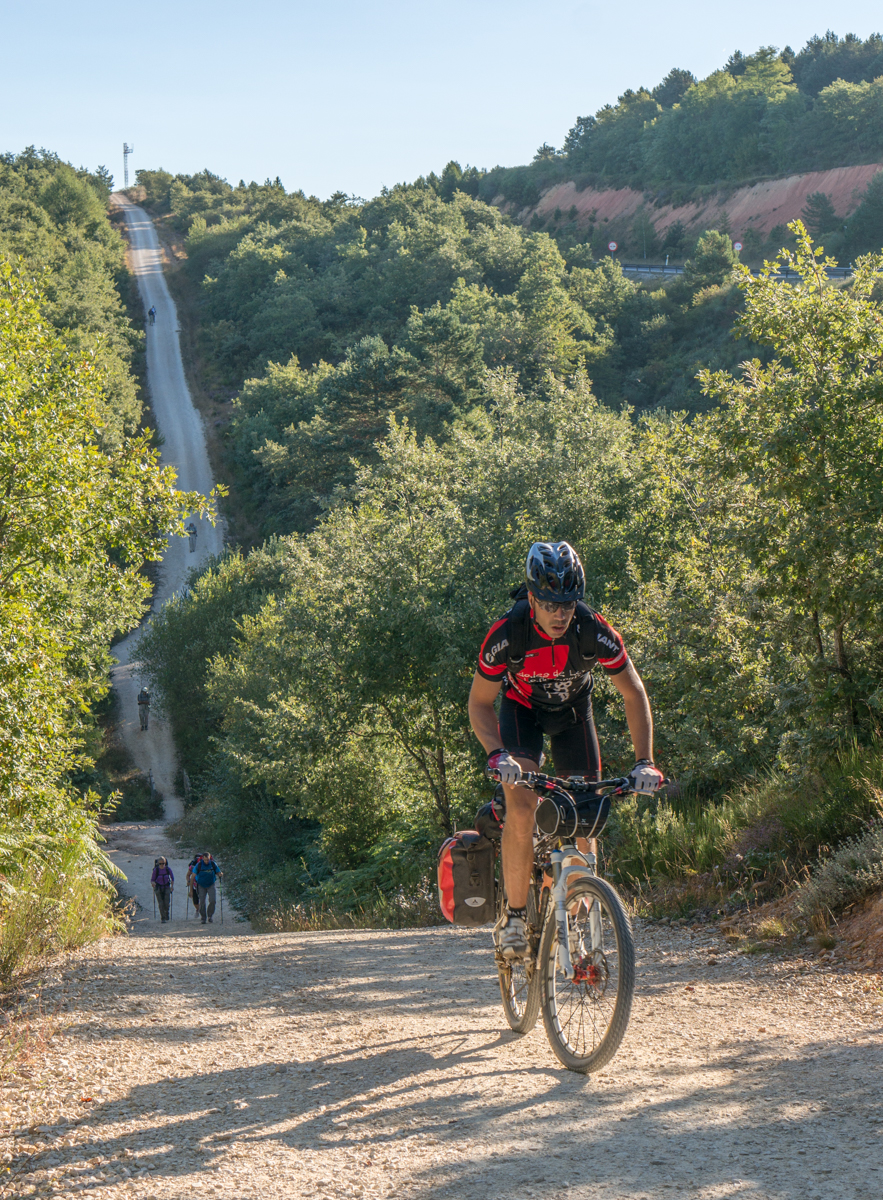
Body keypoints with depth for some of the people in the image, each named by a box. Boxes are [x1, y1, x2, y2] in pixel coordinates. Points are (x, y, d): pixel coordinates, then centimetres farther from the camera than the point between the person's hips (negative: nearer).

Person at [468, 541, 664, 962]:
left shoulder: (595, 631, -31)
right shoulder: (506, 633, -33)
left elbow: (634, 694, -19)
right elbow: (479, 703, -21)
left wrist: (644, 762, -28)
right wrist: (498, 754, -38)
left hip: (572, 709, 2)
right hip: (522, 708, -2)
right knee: (521, 807, -23)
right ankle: (514, 917, -15)